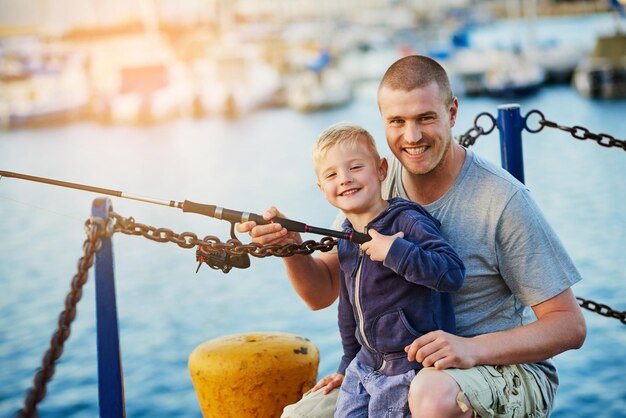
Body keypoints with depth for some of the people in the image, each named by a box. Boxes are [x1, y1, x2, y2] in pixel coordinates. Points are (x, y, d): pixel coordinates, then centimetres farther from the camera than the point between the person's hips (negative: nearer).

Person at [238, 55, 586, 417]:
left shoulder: (504, 200, -18)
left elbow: (571, 326, -17)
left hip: (508, 368, -5)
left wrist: (473, 348, -32)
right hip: (407, 369, 5)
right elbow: (321, 293, 6)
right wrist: (292, 246, -16)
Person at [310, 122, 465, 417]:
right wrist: (348, 366, 25)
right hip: (367, 362, 7)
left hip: (407, 369, -7)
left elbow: (452, 273, -28)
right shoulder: (347, 238, 8)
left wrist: (394, 251, -32)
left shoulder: (409, 222, -16)